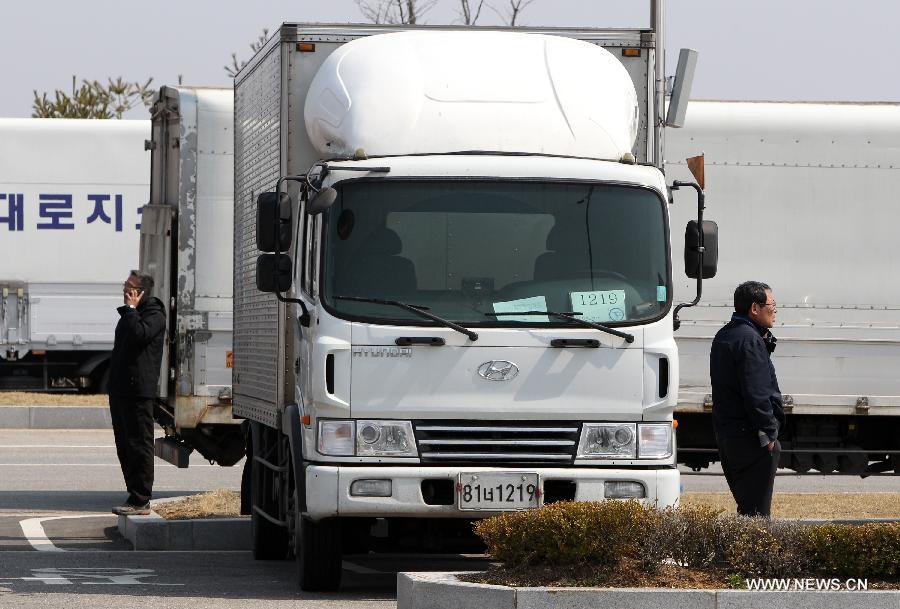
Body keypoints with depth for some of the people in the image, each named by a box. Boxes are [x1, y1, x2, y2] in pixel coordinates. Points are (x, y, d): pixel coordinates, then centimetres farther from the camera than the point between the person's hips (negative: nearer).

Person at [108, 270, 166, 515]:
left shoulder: (154, 315, -9)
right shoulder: (129, 313, 21)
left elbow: (139, 334, -28)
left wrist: (131, 309, -17)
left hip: (138, 390, -10)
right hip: (120, 389, 10)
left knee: (138, 445, -9)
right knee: (124, 446, 13)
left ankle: (140, 501, -9)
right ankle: (135, 494, 20)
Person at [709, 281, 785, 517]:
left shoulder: (724, 336, 16)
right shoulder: (749, 340, -15)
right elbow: (756, 393, -21)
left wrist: (765, 342, 9)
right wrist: (769, 433, -17)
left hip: (725, 433, 10)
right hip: (750, 436, -10)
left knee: (746, 505, 14)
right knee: (757, 511, -8)